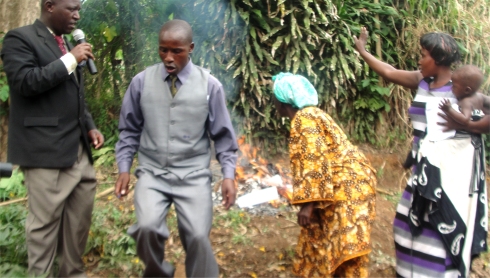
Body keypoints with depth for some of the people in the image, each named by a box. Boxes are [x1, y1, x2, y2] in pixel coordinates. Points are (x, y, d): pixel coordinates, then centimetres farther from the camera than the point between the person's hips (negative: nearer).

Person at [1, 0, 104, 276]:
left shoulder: (67, 44, 20)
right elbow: (25, 82, -19)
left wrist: (89, 127, 10)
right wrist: (70, 59, -16)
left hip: (79, 149, 8)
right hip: (47, 149, -7)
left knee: (81, 215, 11)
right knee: (46, 219, 0)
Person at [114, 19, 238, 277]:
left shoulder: (209, 85, -3)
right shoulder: (141, 81, 0)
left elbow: (222, 134, 3)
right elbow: (129, 130, 9)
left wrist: (228, 174, -4)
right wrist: (123, 168, 3)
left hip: (193, 175, 0)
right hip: (152, 173, 1)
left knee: (198, 237, -11)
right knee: (147, 228, -20)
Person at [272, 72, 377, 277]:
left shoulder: (304, 118, -14)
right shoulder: (310, 115, 17)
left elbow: (314, 162, -24)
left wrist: (307, 204, -25)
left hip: (348, 188, -10)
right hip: (341, 187, 10)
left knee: (344, 251, -4)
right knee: (320, 242, 16)